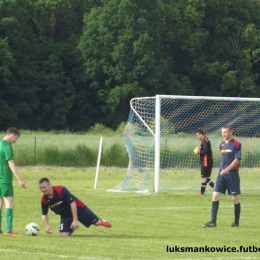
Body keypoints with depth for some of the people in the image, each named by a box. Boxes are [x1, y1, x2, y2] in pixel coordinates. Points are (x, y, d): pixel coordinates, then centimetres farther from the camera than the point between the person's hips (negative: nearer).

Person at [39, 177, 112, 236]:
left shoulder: (61, 190, -31)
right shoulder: (44, 199, -15)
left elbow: (72, 203, -28)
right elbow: (44, 214, 0)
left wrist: (75, 220, -28)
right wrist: (47, 226, -19)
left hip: (77, 208, -4)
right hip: (66, 215, 4)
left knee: (97, 222, 2)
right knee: (63, 234, -14)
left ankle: (101, 221, 41)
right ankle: (71, 228, 22)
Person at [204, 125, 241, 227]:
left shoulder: (237, 144, -7)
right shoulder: (221, 145, 13)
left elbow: (237, 159, -14)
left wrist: (227, 169, -21)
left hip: (232, 174, -6)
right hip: (222, 173, 6)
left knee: (235, 198, 1)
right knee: (215, 196, -4)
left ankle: (236, 222, 12)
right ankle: (213, 221, -3)